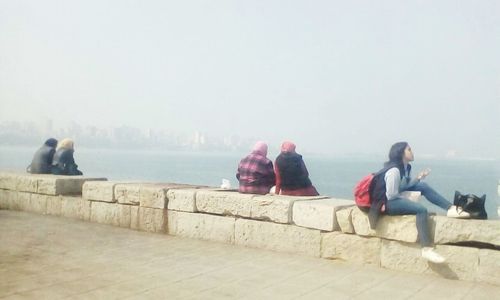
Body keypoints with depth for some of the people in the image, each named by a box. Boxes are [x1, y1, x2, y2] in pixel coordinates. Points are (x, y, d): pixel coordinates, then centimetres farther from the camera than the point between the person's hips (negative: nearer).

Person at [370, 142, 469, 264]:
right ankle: (427, 249, -30)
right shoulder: (394, 170, -23)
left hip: (396, 198, 10)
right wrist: (406, 197, -8)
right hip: (387, 203, -10)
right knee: (421, 210, -26)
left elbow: (405, 186, 10)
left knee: (423, 186, 0)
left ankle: (450, 208, -3)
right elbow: (391, 195, -24)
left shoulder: (404, 167, 9)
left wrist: (419, 178, 1)